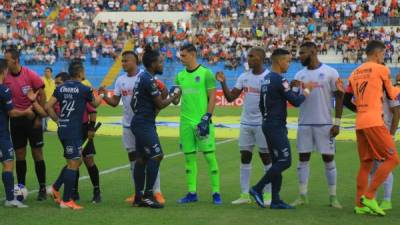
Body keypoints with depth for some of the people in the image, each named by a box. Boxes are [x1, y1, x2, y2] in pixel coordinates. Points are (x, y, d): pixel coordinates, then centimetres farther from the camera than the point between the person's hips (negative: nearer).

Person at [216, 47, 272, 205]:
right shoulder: (244, 77, 8)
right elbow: (230, 97, 6)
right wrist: (223, 83, -7)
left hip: (263, 123, -6)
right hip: (245, 123, 6)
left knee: (266, 157, 3)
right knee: (245, 158, 7)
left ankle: (268, 194, 10)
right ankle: (245, 194, 12)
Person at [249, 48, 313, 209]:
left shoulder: (266, 79, 13)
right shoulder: (279, 80, -16)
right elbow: (295, 101, -16)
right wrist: (307, 90, 0)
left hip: (268, 124, 10)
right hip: (276, 127, -10)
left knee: (277, 162, 10)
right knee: (285, 161, -7)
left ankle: (275, 200, 10)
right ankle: (258, 189, -6)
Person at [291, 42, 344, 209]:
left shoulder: (330, 73, -4)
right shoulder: (299, 75, 10)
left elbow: (339, 97, -4)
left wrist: (337, 123, -9)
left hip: (325, 124, -4)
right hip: (304, 124, 4)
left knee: (328, 159, 1)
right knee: (303, 159, 5)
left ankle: (333, 197, 8)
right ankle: (303, 196, 12)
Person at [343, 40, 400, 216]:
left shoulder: (355, 73, 15)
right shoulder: (381, 69, -3)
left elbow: (346, 100, 14)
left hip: (359, 123, 8)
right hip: (374, 122, -8)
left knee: (365, 164, 13)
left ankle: (360, 205, 11)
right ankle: (369, 196, -10)